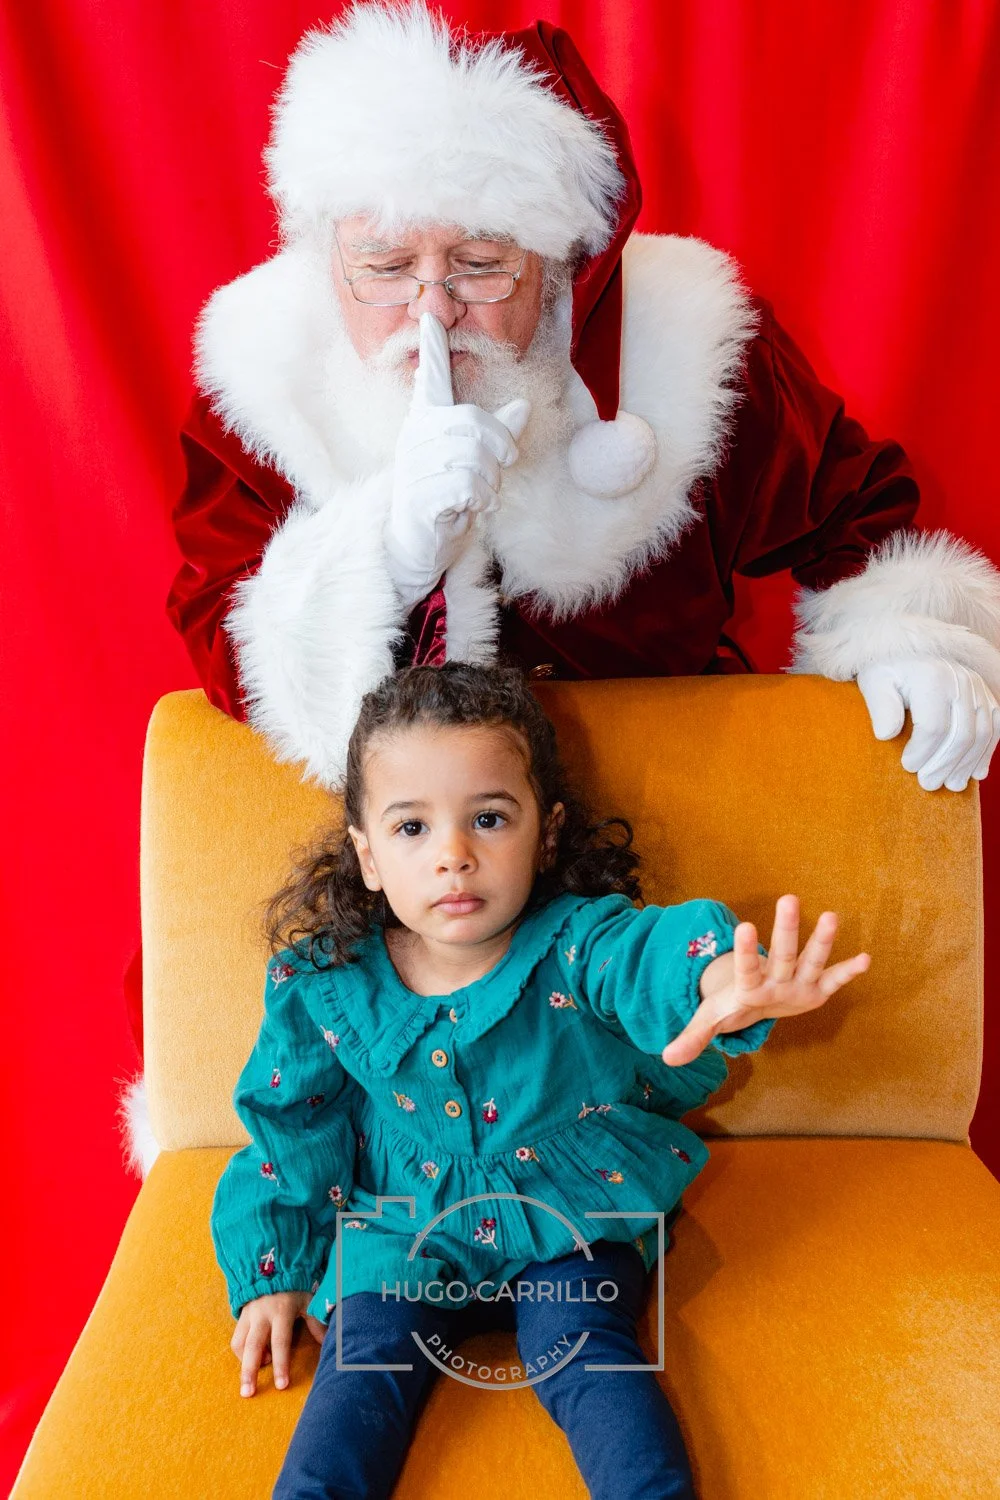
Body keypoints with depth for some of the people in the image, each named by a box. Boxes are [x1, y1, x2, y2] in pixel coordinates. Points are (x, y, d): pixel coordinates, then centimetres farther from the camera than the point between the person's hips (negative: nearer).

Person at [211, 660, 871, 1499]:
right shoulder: (324, 986, -9)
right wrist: (270, 1276, 6)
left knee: (583, 1344, -21)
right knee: (366, 1356, -17)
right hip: (405, 1233, 2)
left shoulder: (577, 943, -17)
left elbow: (651, 953, -39)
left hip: (572, 1218, -1)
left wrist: (721, 983, -64)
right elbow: (290, 1131, 5)